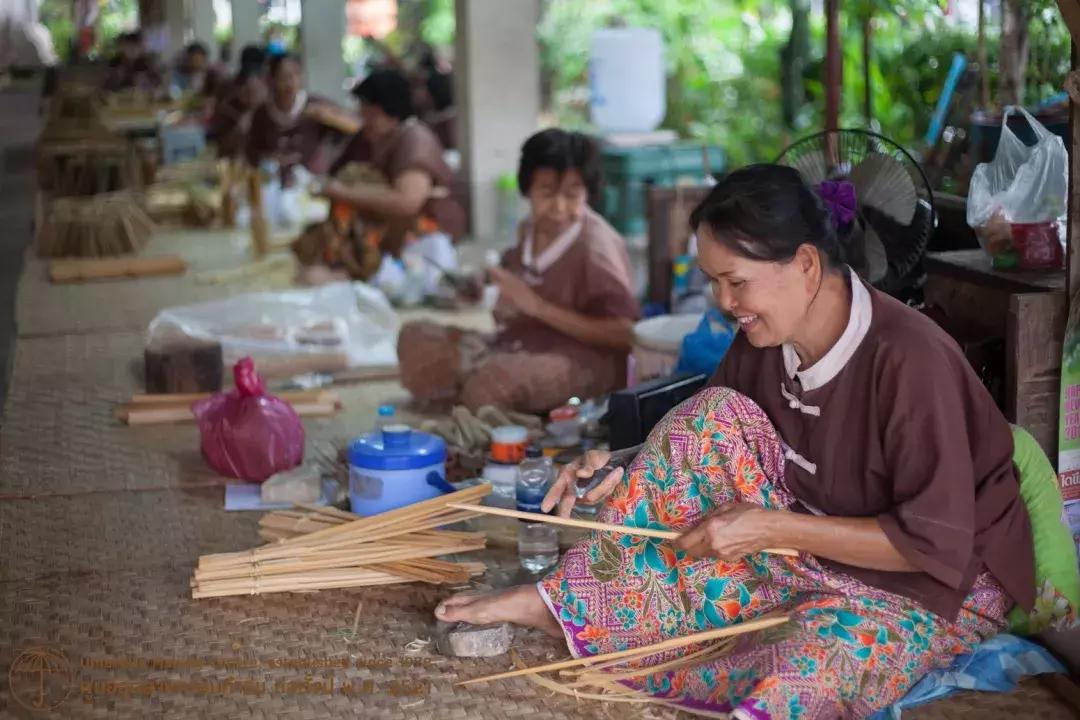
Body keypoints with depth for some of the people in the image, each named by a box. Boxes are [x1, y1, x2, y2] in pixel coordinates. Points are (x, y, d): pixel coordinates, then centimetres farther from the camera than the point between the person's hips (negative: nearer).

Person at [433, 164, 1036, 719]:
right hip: (818, 544, 6)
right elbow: (713, 437, 7)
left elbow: (936, 544, -27)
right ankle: (570, 603, -14)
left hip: (939, 584, -6)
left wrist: (772, 527, -28)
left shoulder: (908, 360, -28)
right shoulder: (766, 339, -7)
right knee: (716, 417, -16)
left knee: (821, 651, -38)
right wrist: (627, 477, -12)